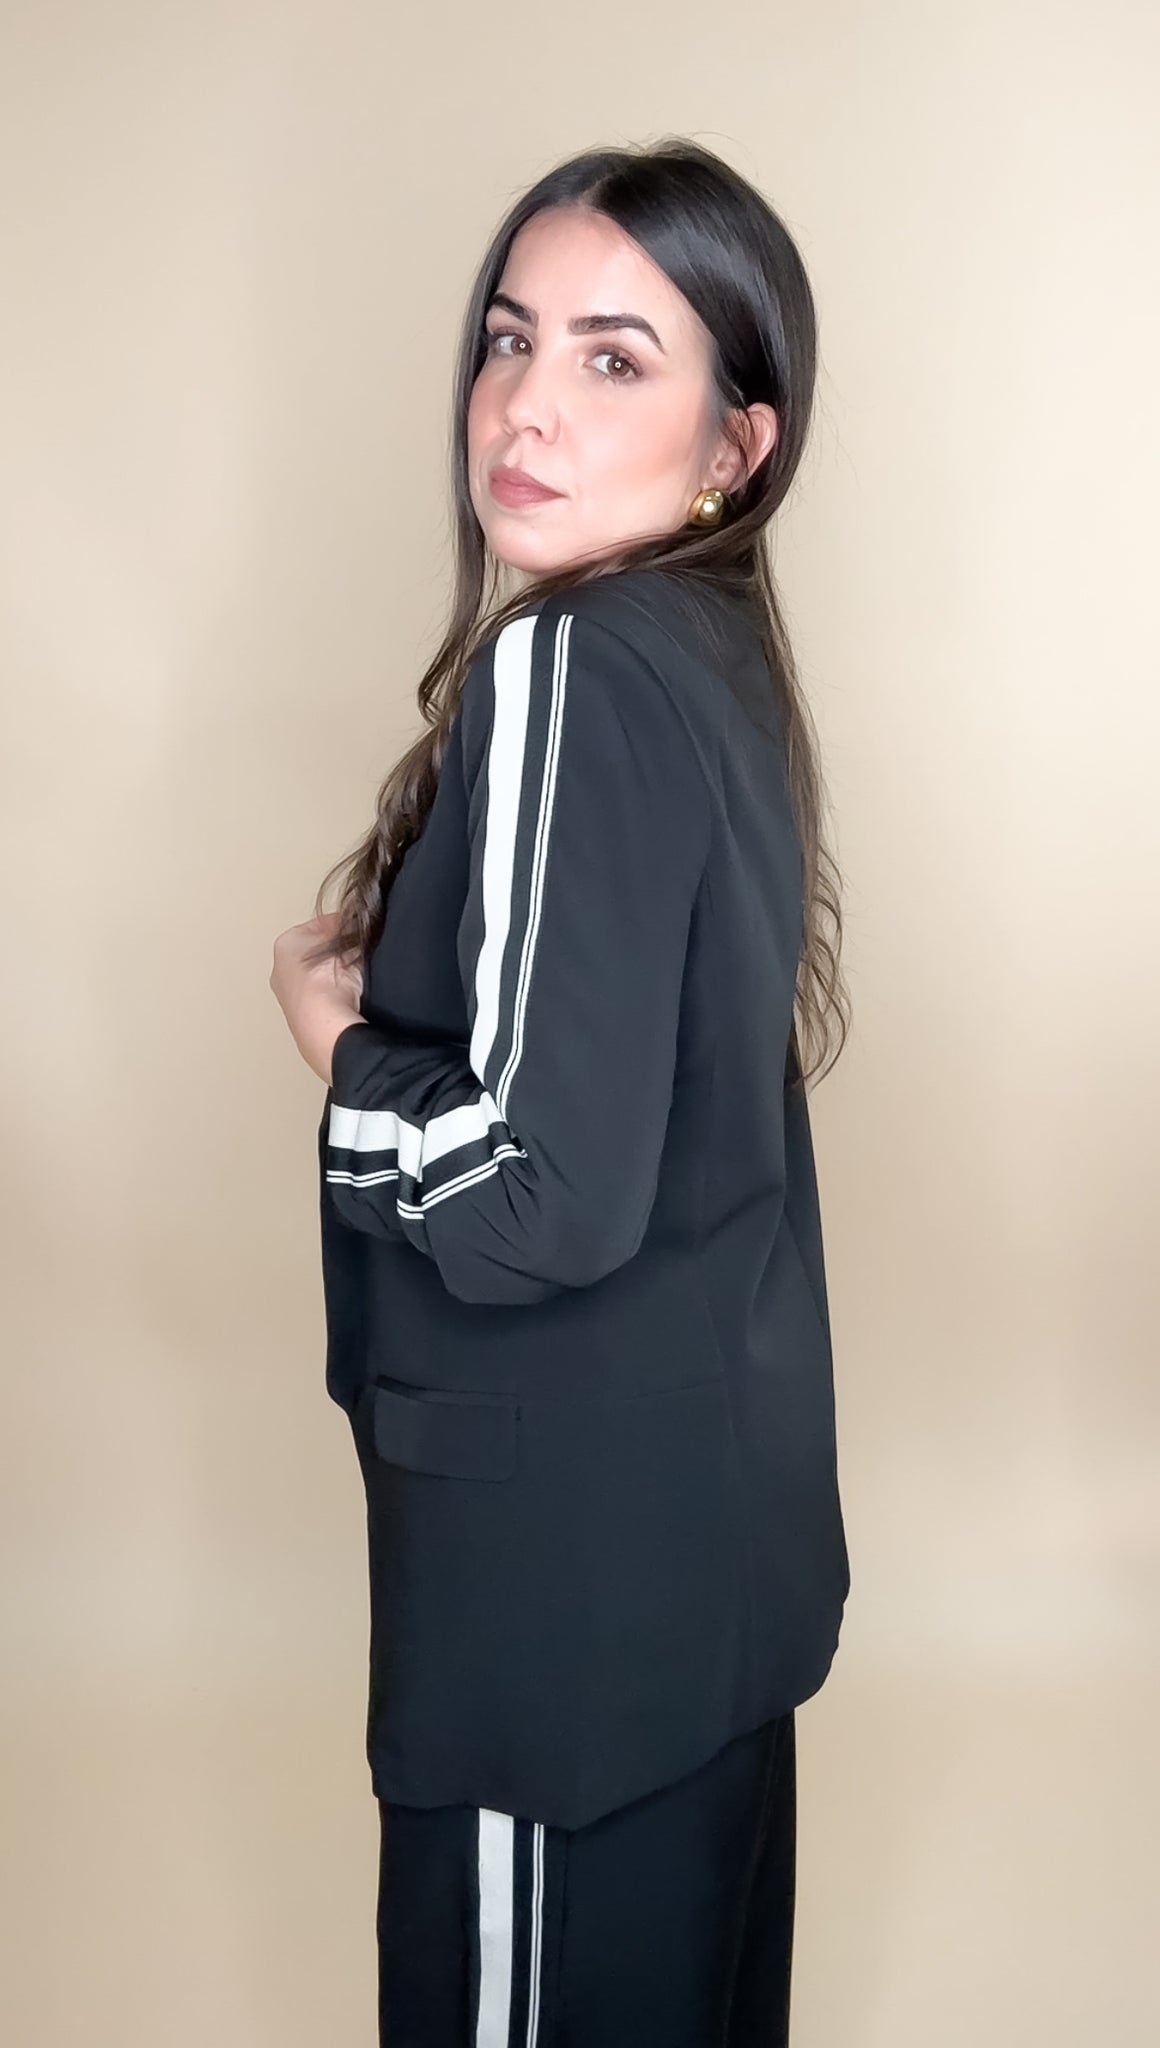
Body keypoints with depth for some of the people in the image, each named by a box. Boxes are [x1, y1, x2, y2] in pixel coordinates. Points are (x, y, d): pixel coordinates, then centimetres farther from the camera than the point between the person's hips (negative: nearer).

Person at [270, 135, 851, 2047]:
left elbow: (538, 1194, -27)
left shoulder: (569, 671, -22)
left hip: (570, 1539, -9)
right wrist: (406, 956, 6)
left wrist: (329, 1020, -11)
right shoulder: (714, 645, 5)